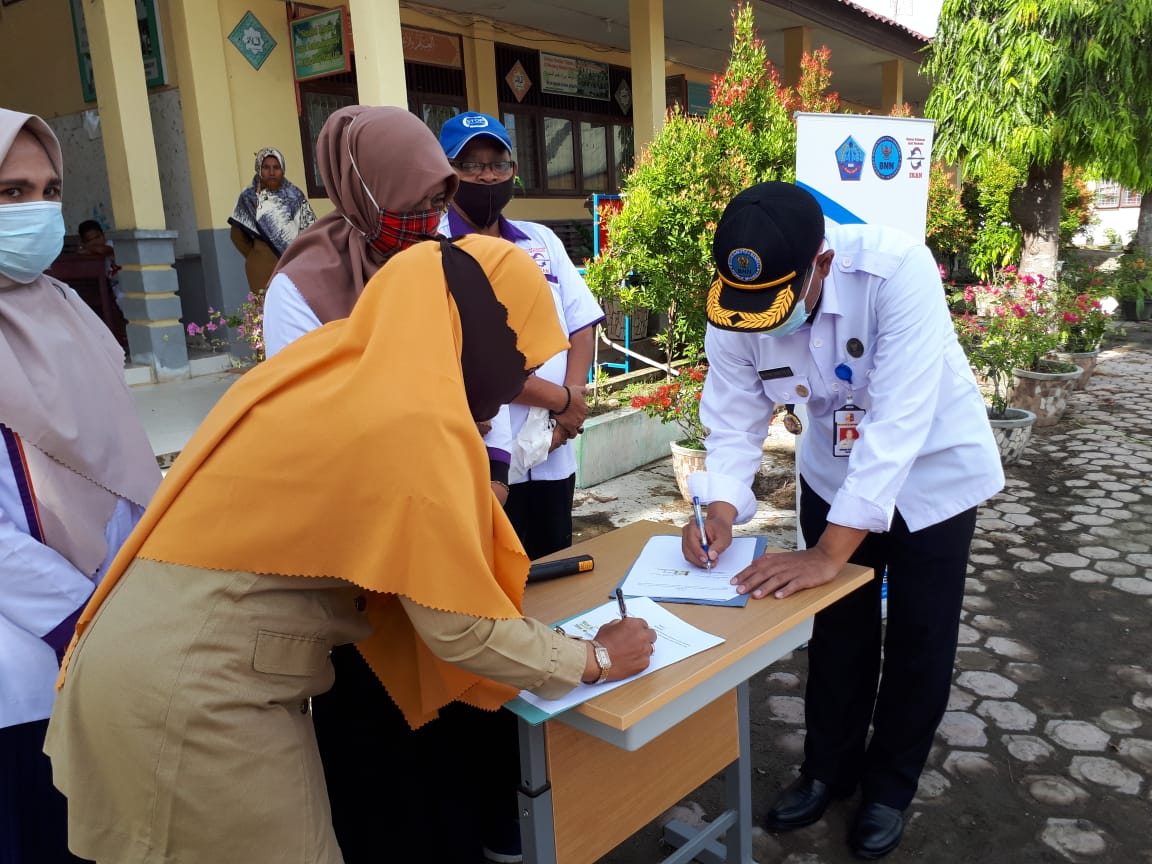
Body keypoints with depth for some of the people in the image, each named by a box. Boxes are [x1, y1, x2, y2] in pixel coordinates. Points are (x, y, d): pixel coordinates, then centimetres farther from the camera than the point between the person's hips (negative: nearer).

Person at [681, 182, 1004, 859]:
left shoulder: (898, 269, -36)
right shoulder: (735, 308, -22)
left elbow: (899, 424, -38)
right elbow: (735, 423, -16)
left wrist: (829, 553, -39)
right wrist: (720, 513, -34)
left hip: (933, 466, -3)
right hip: (835, 467, 3)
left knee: (919, 635, 9)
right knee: (837, 624, 14)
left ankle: (891, 784, 33)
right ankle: (830, 769, 37)